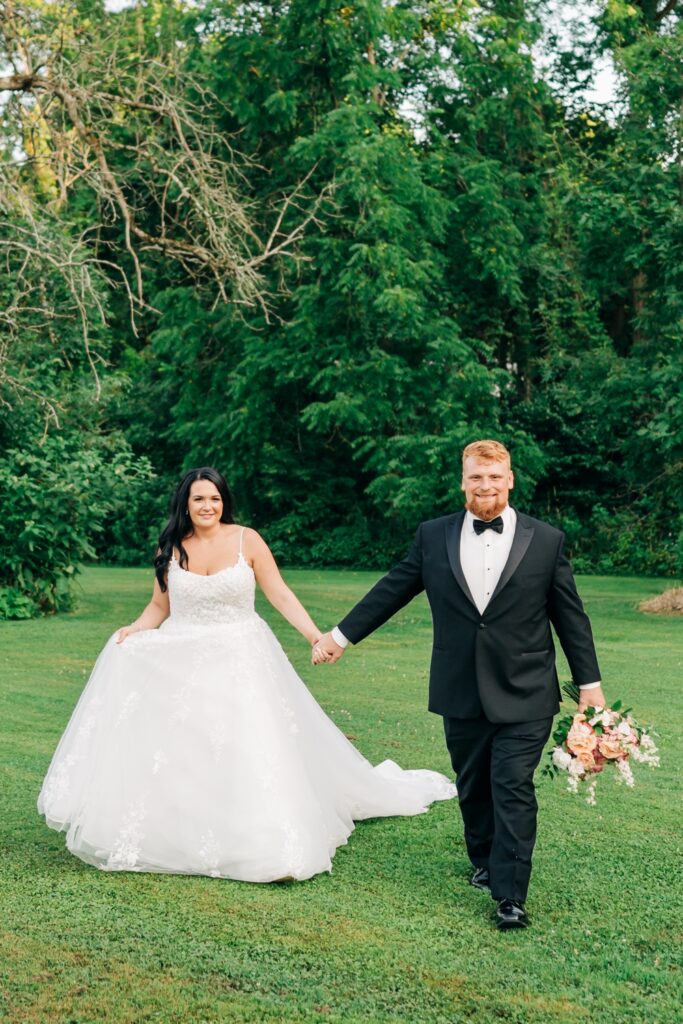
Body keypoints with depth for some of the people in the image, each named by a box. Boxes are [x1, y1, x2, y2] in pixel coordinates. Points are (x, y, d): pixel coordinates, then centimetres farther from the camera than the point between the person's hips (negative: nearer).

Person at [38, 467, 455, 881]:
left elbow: (280, 595, -4)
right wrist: (134, 630, -10)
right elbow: (159, 607, 10)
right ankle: (170, 836, 14)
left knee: (249, 752, -8)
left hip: (241, 661, -2)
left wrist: (316, 635, -15)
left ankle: (268, 847, 2)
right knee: (169, 752, -1)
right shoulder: (171, 548, 2)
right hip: (181, 663, 2)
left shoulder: (246, 540, -5)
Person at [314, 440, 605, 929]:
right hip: (461, 694, 3)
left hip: (524, 696, -2)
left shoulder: (547, 540, -2)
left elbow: (571, 615, 2)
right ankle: (485, 862, 37)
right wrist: (341, 635, 13)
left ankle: (510, 896, 0)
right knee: (473, 788, 16)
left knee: (513, 789, -5)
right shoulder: (433, 536, 2)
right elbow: (390, 591, 10)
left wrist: (590, 682, 3)